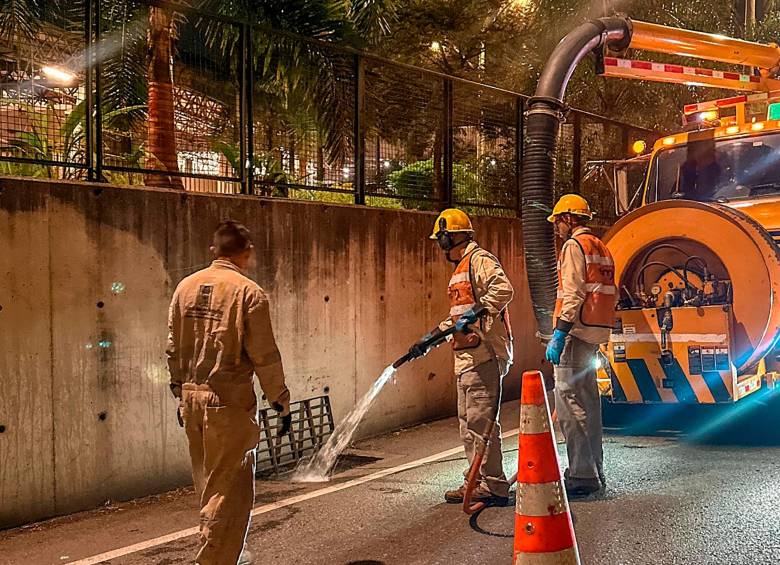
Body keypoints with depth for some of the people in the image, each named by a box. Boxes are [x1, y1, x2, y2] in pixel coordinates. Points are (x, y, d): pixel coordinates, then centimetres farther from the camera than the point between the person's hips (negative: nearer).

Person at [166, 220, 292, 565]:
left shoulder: (186, 287, 6)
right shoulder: (249, 293, -11)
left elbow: (174, 349, 11)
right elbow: (265, 357, -11)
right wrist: (282, 403, -1)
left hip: (192, 398, 7)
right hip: (229, 401, -7)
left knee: (208, 483, 18)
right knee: (229, 488, 2)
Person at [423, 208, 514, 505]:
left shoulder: (479, 259, -7)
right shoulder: (461, 268, 25)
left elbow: (504, 289, -25)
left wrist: (478, 311, -30)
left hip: (483, 354, -11)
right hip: (468, 357, 11)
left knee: (481, 419, -10)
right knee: (467, 421, 13)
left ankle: (493, 486, -6)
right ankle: (477, 481, 21)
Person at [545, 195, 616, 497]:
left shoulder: (574, 245, -8)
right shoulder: (601, 248, 21)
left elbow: (573, 295, -18)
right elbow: (611, 293, 20)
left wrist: (559, 333, -21)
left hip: (577, 332, -10)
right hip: (595, 332, 10)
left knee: (570, 402, -10)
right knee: (588, 402, 15)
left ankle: (582, 475, -11)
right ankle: (593, 472, 21)